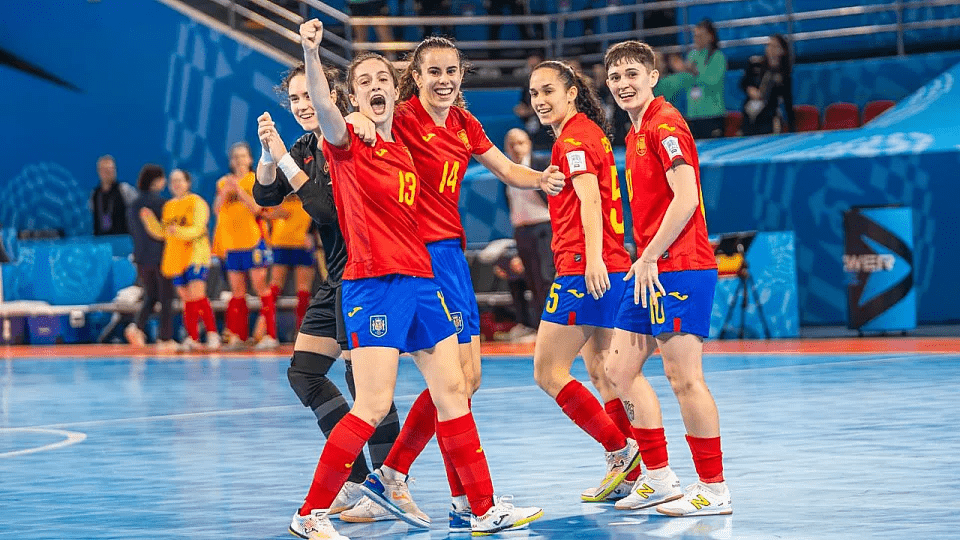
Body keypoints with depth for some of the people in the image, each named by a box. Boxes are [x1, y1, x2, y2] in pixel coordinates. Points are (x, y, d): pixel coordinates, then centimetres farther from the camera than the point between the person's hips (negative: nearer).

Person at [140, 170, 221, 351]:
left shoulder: (197, 202, -2)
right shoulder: (168, 206, 17)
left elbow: (198, 229, -12)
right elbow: (161, 233, 17)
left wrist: (179, 231, -29)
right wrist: (149, 219, 2)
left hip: (196, 253, -6)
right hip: (175, 258, 6)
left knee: (197, 296, -17)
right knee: (186, 299, 5)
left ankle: (212, 334, -11)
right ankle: (192, 338, 7)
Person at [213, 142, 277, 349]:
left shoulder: (257, 180, 1)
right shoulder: (223, 182, 13)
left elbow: (256, 207, -12)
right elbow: (217, 209, 3)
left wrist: (238, 189, -15)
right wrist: (226, 191, -11)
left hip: (253, 240, -5)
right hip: (231, 242, 5)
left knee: (260, 286, -8)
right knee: (237, 291, 8)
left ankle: (270, 335, -8)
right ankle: (238, 335, 12)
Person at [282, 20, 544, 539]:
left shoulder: (402, 150, 17)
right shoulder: (349, 141, -5)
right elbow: (324, 108, -26)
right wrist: (310, 54, -43)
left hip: (419, 279, 8)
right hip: (373, 283, -8)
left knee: (452, 390, 9)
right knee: (373, 405, -13)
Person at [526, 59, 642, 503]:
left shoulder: (574, 137, -8)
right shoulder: (588, 133, 21)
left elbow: (589, 199, -21)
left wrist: (593, 260, -30)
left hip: (584, 271, -10)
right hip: (606, 269, 10)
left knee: (548, 371, -6)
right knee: (600, 371, 12)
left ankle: (621, 450, -7)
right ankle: (632, 471, 10)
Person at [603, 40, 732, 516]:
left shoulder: (665, 124, -11)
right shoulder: (636, 132, 19)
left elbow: (686, 199, -19)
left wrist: (649, 258, -16)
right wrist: (645, 261, 13)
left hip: (678, 268, -10)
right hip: (650, 272, 10)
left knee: (684, 378, -7)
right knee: (622, 370, 12)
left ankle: (714, 490, 1)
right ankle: (659, 478, 19)